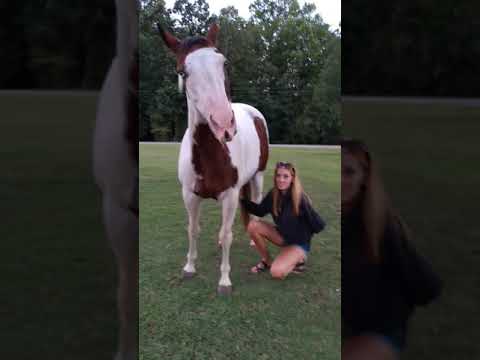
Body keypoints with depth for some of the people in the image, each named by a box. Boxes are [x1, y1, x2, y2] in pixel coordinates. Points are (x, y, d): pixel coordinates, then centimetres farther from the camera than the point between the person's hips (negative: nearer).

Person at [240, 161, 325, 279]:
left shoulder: (300, 199, -27)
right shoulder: (273, 194, -11)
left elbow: (320, 226, -25)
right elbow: (260, 211, 3)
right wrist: (242, 199, -8)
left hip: (298, 242, -6)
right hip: (282, 235, 6)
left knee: (277, 272, -24)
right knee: (253, 225, -14)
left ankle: (298, 259, 7)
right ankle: (267, 260, 6)